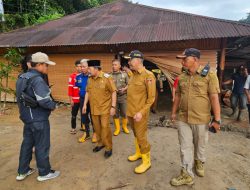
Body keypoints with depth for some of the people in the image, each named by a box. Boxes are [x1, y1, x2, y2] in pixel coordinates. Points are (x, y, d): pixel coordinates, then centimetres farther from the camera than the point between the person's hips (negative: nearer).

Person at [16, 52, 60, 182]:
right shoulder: (37, 79, -22)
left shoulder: (22, 77, 7)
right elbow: (44, 101, -29)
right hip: (38, 119, -9)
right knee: (42, 146, 6)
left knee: (27, 143, 20)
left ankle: (22, 171, 34)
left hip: (27, 117, 9)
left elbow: (21, 97, 13)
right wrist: (54, 105, -11)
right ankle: (44, 173, 22)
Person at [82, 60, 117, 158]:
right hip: (94, 108, 6)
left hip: (105, 108, -5)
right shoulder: (90, 79, 6)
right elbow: (87, 92, 15)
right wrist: (85, 104, 10)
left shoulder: (106, 78, -13)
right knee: (97, 127, 14)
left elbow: (113, 92, -12)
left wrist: (113, 107, -16)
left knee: (105, 127, -2)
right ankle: (100, 143, 35)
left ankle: (108, 148, 15)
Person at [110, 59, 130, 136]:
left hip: (123, 96, 0)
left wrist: (124, 89, -13)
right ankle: (117, 128, 22)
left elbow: (129, 84, 4)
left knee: (124, 113, 6)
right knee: (115, 114, 8)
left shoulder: (124, 74, 2)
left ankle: (124, 127, 27)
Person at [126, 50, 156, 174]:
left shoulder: (148, 75, -14)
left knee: (141, 137, 3)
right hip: (130, 112, 7)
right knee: (136, 135, 21)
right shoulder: (133, 75, 10)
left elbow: (151, 98, -14)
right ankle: (138, 153, 40)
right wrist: (129, 110, 14)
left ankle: (146, 161, 21)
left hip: (139, 113, -7)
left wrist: (141, 112, -20)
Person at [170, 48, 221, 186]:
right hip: (183, 119, 4)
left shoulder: (209, 75, -11)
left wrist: (217, 119, -13)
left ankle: (199, 163, 47)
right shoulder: (182, 77, 4)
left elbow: (214, 98, -13)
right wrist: (173, 113, 12)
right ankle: (187, 175, 23)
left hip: (201, 119, -3)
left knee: (200, 145, 18)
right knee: (185, 147, 9)